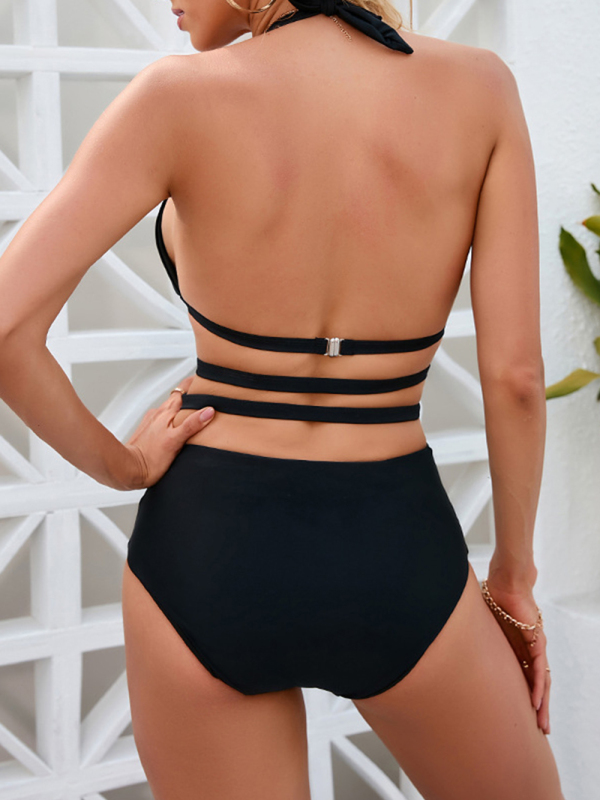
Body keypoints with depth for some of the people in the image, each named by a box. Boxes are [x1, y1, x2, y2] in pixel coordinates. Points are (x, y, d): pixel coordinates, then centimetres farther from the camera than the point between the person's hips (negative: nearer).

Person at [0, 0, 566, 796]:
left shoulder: (179, 96, -11)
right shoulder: (480, 86, -6)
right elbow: (515, 374, -6)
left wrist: (119, 465, 1)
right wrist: (515, 568, 7)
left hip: (206, 555, 0)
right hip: (393, 565, 1)